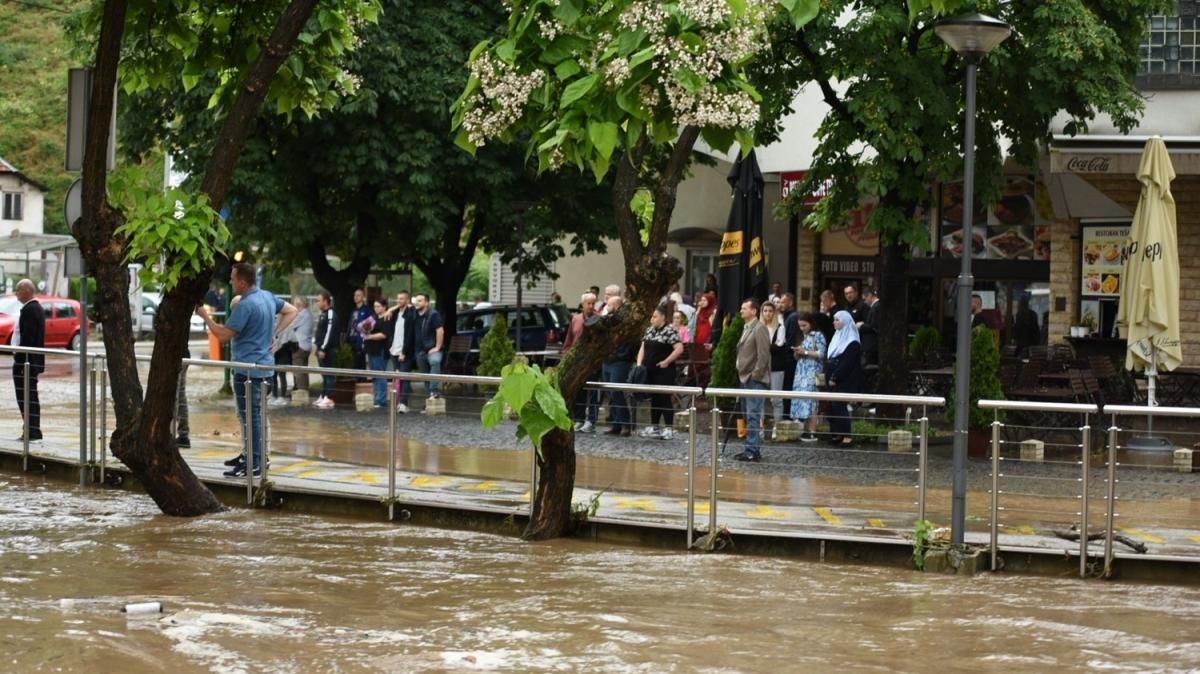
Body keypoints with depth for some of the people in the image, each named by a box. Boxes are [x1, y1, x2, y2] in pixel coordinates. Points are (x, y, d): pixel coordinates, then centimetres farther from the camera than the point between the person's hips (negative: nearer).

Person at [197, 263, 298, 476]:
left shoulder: (245, 305, -20)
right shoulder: (268, 297, 8)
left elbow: (223, 335, -19)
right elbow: (291, 311, 21)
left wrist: (205, 316, -6)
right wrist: (274, 333, 13)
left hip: (248, 368, -10)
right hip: (263, 364, 10)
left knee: (250, 415, -6)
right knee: (251, 414, 20)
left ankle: (253, 464, -5)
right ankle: (250, 455, 29)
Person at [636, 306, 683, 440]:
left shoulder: (669, 331, -10)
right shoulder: (649, 331, 13)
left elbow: (679, 348, -17)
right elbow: (643, 348, 17)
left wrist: (666, 361, -16)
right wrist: (639, 363, 3)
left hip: (664, 372, -7)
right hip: (650, 371, 7)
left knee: (665, 399, -5)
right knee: (654, 399, 12)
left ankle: (668, 428, -2)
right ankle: (653, 427, 19)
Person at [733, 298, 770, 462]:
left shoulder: (759, 328, -11)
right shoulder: (747, 328, 17)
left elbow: (763, 355, -17)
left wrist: (755, 376, -17)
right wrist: (742, 374, 14)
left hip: (755, 380, -10)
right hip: (746, 379, 10)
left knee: (753, 416, -10)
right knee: (748, 416, 12)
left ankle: (752, 451, -10)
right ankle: (751, 449, 17)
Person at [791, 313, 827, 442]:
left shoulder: (818, 335, 0)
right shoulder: (802, 337, 20)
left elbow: (821, 354, -9)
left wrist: (805, 352, -9)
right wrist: (797, 353, 1)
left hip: (812, 372, -7)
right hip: (801, 372, 7)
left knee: (809, 401, -13)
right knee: (801, 401, 0)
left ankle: (812, 433, -13)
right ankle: (806, 431, 1)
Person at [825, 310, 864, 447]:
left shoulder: (853, 343, -11)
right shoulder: (837, 337, 16)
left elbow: (846, 364, -18)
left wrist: (834, 378, -17)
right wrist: (829, 377, 8)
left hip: (845, 382, -8)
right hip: (833, 381, 8)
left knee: (840, 406, -9)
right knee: (832, 406, 5)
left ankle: (847, 436, -4)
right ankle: (837, 434, 11)